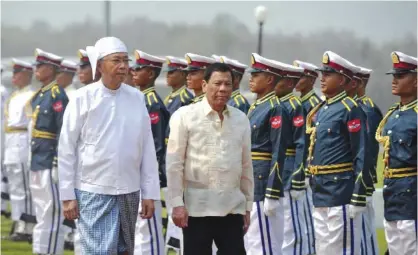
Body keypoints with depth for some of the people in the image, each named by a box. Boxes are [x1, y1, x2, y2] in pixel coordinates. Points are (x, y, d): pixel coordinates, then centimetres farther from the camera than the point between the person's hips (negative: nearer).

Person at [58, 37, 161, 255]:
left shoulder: (137, 98, 3)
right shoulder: (83, 98, -5)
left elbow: (147, 148, 6)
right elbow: (66, 150, -2)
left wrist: (149, 193, 3)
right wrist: (67, 195, -4)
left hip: (130, 191, 4)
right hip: (94, 191, -4)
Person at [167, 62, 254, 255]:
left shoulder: (241, 119, 8)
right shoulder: (185, 116, -4)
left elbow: (246, 165, 13)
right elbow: (174, 163, -4)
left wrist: (248, 205, 13)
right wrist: (177, 203, -9)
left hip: (232, 206, 3)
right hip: (197, 205, -3)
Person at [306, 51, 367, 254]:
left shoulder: (350, 109, -11)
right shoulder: (320, 110, 14)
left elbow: (362, 155, -15)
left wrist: (358, 198, -18)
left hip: (341, 191, -9)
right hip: (320, 193, 9)